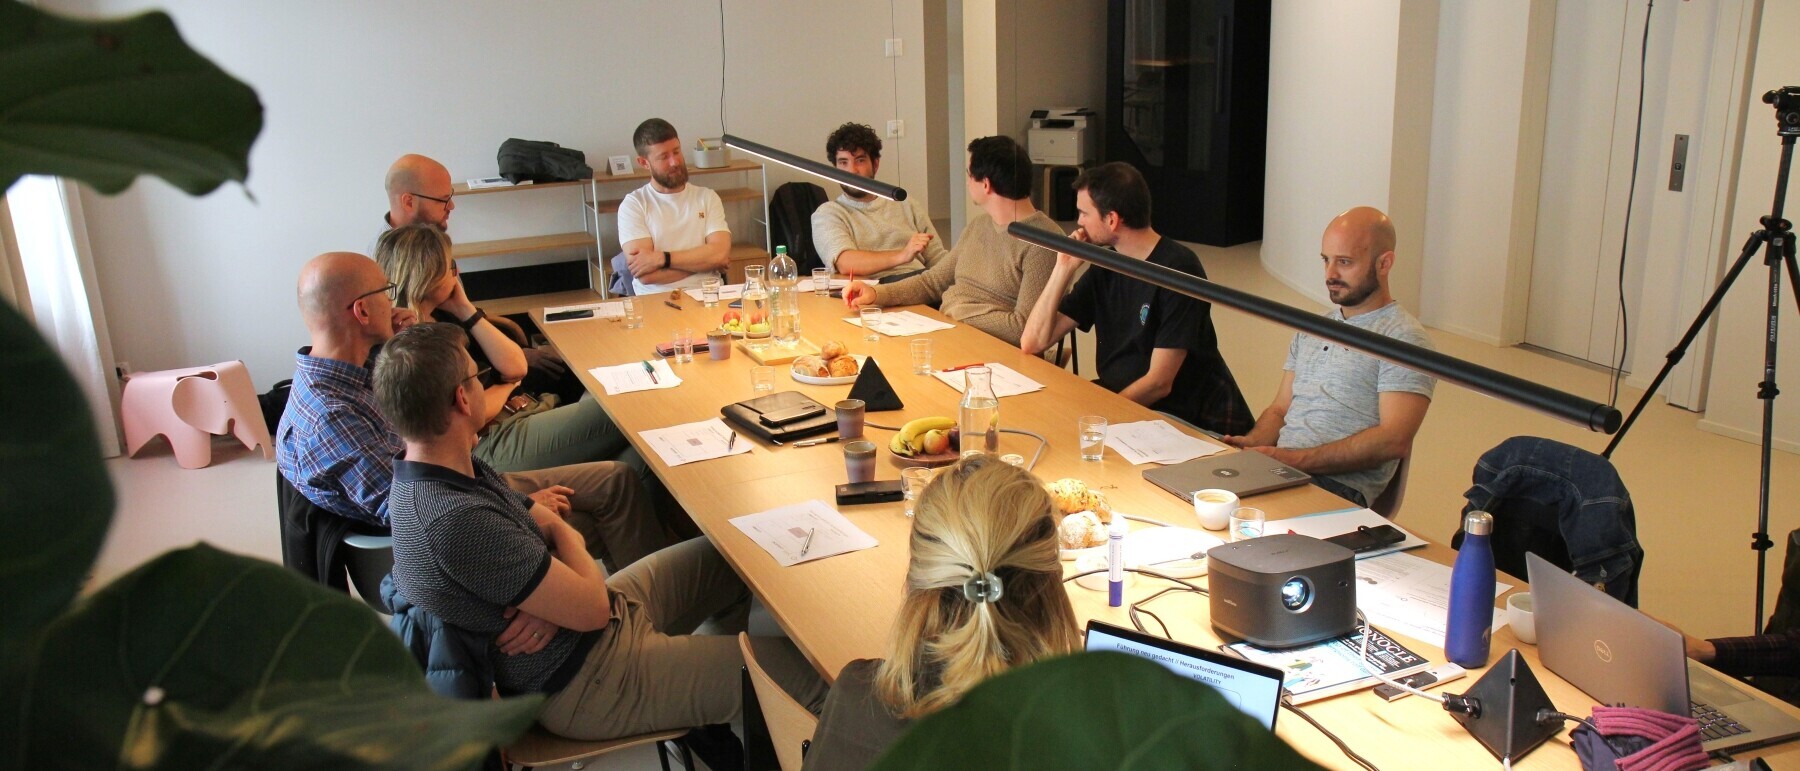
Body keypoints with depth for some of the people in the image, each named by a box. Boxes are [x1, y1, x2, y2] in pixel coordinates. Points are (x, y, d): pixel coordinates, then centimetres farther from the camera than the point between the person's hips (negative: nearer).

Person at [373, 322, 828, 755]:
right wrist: (560, 531, -7)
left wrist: (553, 606, -18)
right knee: (814, 669, -11)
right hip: (583, 687, -10)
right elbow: (593, 608, -26)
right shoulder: (455, 521, -33)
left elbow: (551, 527, 4)